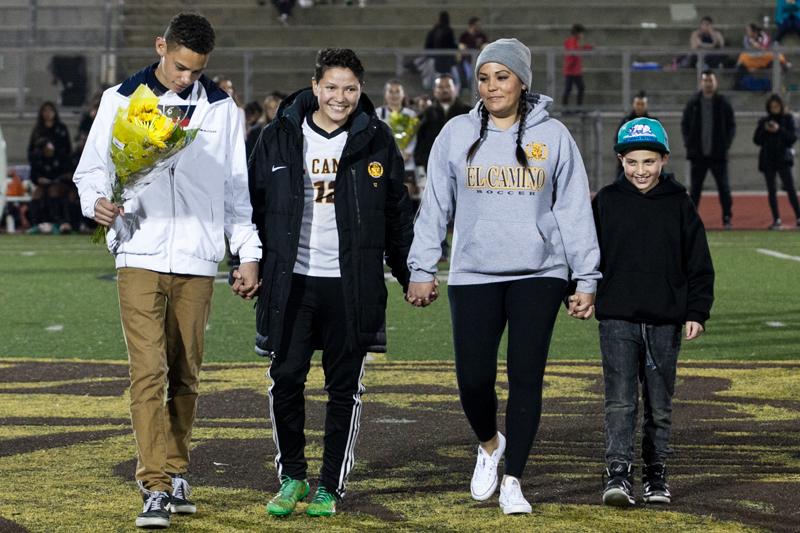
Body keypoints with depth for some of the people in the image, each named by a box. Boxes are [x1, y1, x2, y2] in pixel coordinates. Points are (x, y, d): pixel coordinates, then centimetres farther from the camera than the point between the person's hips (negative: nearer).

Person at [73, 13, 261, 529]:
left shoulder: (222, 108, 9)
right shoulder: (121, 100, 6)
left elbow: (238, 188, 13)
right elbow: (92, 168, 10)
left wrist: (249, 253, 8)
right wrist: (97, 200, -12)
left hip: (197, 260, 2)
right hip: (141, 255, -2)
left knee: (185, 373, 6)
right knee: (148, 371, -11)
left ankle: (177, 473, 16)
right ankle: (157, 486, -12)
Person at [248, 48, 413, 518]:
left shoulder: (376, 140, 3)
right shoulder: (280, 138, 3)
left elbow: (397, 214, 8)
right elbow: (255, 205, 8)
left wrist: (410, 275, 8)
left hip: (351, 285, 0)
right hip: (292, 282, 1)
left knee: (345, 387, 4)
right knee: (285, 379, 0)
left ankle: (332, 486, 14)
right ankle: (292, 476, 17)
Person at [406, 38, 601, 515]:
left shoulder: (552, 136, 3)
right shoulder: (458, 134, 5)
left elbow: (574, 211, 4)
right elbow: (435, 207, 8)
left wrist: (586, 279, 1)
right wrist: (422, 269, 2)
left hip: (538, 275, -1)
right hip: (474, 277, 1)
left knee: (527, 379, -1)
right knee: (473, 380, -4)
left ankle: (513, 482, 9)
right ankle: (490, 444, 28)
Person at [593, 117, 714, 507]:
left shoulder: (679, 205, 4)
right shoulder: (606, 201, 3)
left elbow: (699, 264, 6)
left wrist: (696, 313, 0)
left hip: (664, 321, 1)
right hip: (617, 318, -1)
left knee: (660, 404, 9)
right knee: (620, 400, -10)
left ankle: (656, 474, 19)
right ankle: (618, 474, -13)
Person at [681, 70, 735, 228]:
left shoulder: (723, 103, 4)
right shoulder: (693, 104, 5)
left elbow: (731, 125, 7)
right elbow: (684, 124, 10)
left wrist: (726, 144, -5)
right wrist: (689, 143, -2)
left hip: (718, 154, -1)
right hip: (698, 155, 1)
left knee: (723, 187, -1)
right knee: (695, 187, 4)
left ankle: (727, 218, 3)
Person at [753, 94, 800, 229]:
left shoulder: (788, 119, 4)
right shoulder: (763, 121, 10)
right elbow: (757, 140, 7)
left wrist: (779, 130, -17)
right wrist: (765, 130, -10)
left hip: (783, 158, -3)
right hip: (768, 159, 3)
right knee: (771, 190, 2)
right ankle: (776, 220, 6)